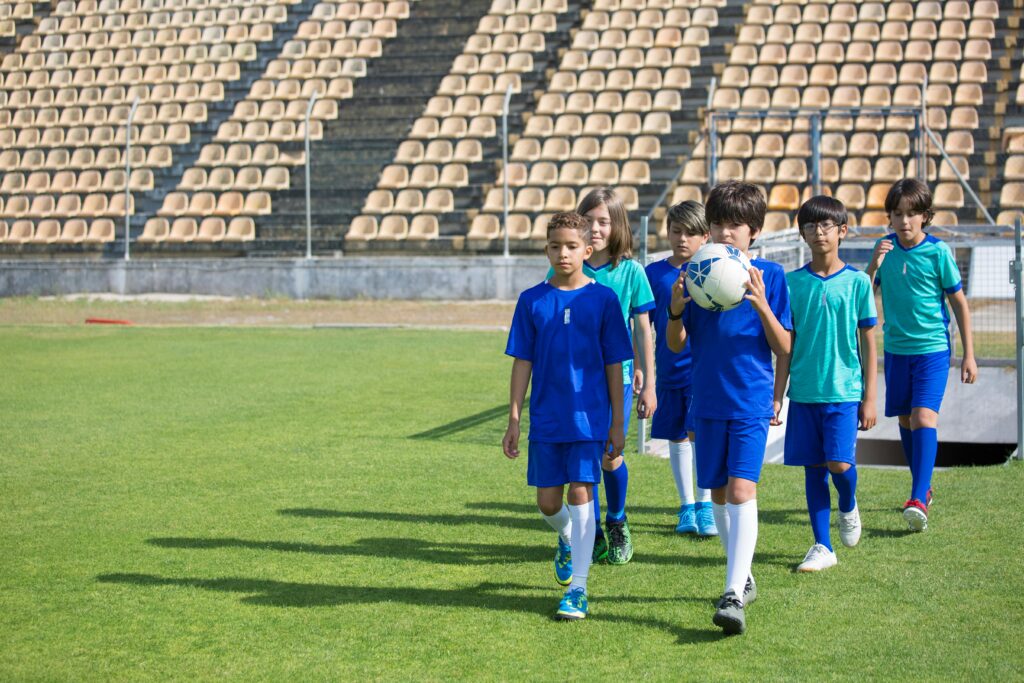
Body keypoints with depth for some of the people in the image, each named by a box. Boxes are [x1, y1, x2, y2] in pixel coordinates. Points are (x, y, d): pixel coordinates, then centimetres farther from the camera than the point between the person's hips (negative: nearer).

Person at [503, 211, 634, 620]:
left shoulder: (602, 299, -2)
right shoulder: (532, 301, 2)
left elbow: (614, 365, 1)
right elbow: (522, 363, 5)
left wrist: (617, 423, 1)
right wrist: (513, 421, 2)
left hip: (589, 417, -2)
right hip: (546, 418, 2)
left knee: (581, 493, -7)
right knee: (547, 502, 8)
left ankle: (578, 588, -1)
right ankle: (567, 540, 42)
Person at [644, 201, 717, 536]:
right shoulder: (654, 273, 4)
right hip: (669, 369, 3)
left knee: (698, 433, -12)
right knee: (677, 437, 11)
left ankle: (705, 505, 1)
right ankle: (686, 507, 23)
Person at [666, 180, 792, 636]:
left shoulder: (769, 275, -4)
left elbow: (784, 348, -5)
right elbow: (676, 345, 5)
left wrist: (762, 306, -20)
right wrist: (676, 310, -15)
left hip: (751, 400, -4)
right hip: (708, 400, 4)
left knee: (741, 490, -16)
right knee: (718, 493, 13)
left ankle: (733, 597, -20)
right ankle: (743, 576, 32)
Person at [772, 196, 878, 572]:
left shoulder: (857, 282, 0)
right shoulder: (793, 282, 4)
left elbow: (868, 344, 3)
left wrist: (869, 398, -1)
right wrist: (777, 396, 3)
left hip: (844, 390, -2)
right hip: (804, 392, 2)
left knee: (840, 464, -12)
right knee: (813, 469, 4)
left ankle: (849, 507, 22)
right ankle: (822, 546, 14)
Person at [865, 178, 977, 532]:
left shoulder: (938, 252, -9)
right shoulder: (884, 248, 2)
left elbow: (959, 302, -2)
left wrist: (969, 354, -2)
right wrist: (873, 265, -15)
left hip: (932, 348, -5)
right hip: (896, 348, 5)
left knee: (924, 416, -18)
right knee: (905, 419, 12)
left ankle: (918, 500, -25)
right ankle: (923, 487, 30)